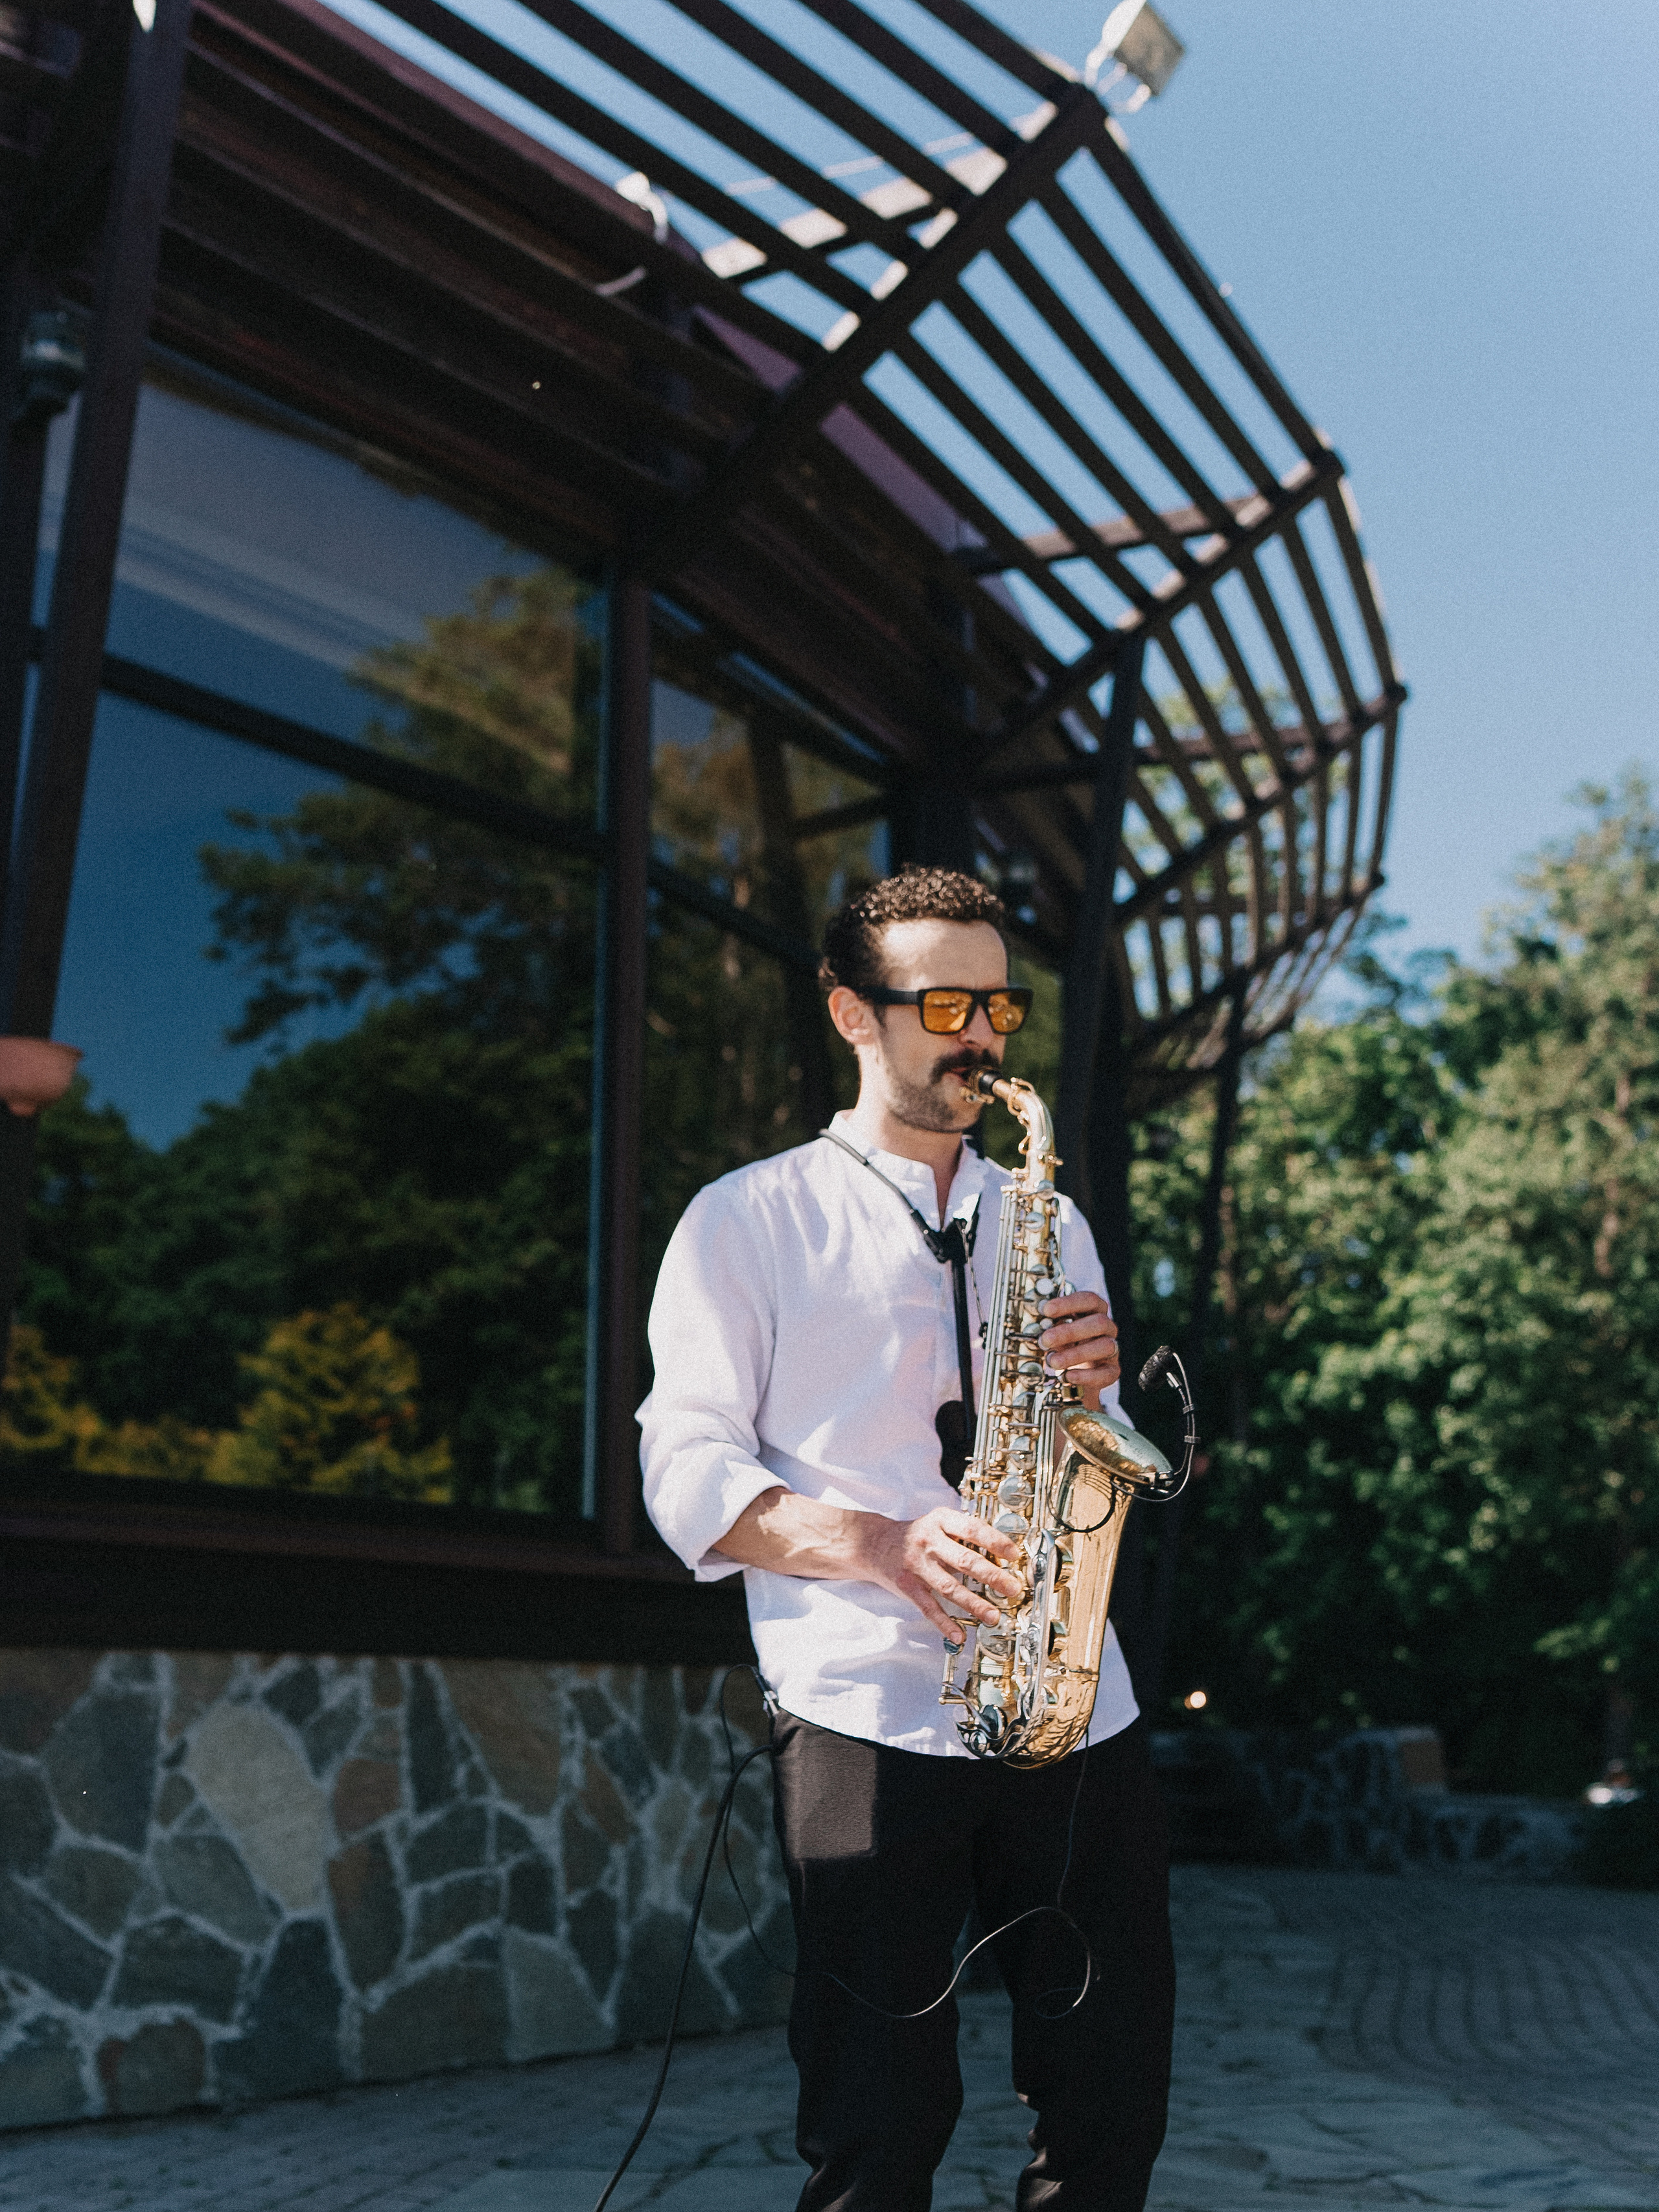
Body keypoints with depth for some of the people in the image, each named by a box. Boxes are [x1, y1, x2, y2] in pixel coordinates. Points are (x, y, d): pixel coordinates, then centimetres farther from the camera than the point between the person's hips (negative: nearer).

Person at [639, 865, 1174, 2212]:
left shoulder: (1048, 1224, 19)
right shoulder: (751, 1219, 5)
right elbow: (688, 1472, -3)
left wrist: (1093, 1392, -3)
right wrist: (880, 1543, -18)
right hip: (868, 1717, -4)